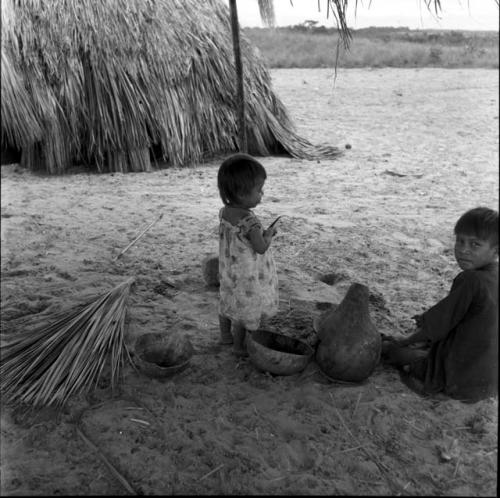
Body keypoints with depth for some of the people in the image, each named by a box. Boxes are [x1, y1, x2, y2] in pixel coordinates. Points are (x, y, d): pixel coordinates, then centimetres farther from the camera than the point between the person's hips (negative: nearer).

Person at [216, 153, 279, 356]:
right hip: (247, 277, -8)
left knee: (228, 303, 25)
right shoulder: (249, 221, -32)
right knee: (244, 311, 11)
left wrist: (260, 233, 3)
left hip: (229, 272, 8)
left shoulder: (224, 212, -7)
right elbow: (261, 248, -26)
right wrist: (268, 234, -7)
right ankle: (239, 346, 28)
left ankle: (225, 335, 45)